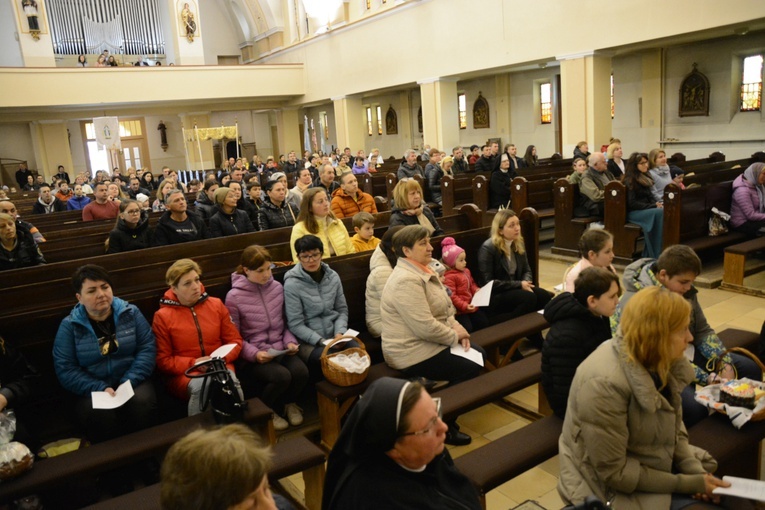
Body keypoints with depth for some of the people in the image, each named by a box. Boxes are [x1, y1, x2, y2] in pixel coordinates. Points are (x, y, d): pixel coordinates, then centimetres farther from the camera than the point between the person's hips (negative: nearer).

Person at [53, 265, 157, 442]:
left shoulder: (131, 313, 5)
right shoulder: (69, 326, 3)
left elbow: (147, 348, -1)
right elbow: (65, 370, -3)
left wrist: (128, 382, -15)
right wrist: (101, 388, -17)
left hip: (131, 383, 1)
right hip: (93, 390, 0)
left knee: (142, 402, -33)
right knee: (100, 414, -34)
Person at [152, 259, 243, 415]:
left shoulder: (216, 304, 9)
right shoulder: (162, 316, 1)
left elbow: (235, 341, 11)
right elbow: (163, 360, 0)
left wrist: (222, 358, -9)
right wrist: (193, 363, -13)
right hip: (183, 373, -2)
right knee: (200, 387, -37)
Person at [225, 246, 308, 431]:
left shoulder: (277, 287, 3)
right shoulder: (234, 297, -10)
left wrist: (290, 342, -5)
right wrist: (254, 354, -20)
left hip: (280, 349, 4)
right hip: (252, 356, -4)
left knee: (301, 371, -24)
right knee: (282, 376, -29)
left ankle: (289, 402, 11)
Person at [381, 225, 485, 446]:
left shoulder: (423, 270, 8)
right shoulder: (406, 280, -25)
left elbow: (444, 309, 16)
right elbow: (426, 328, -29)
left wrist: (458, 329, -2)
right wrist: (455, 336, -14)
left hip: (431, 341, 10)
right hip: (413, 352, -10)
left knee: (480, 355, 11)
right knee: (471, 369, -10)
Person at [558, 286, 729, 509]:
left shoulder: (656, 361, -8)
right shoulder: (605, 384, -32)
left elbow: (674, 426, 6)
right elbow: (614, 472, -25)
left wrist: (695, 471, -11)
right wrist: (689, 483, -19)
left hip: (658, 463, 7)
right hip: (613, 486, -7)